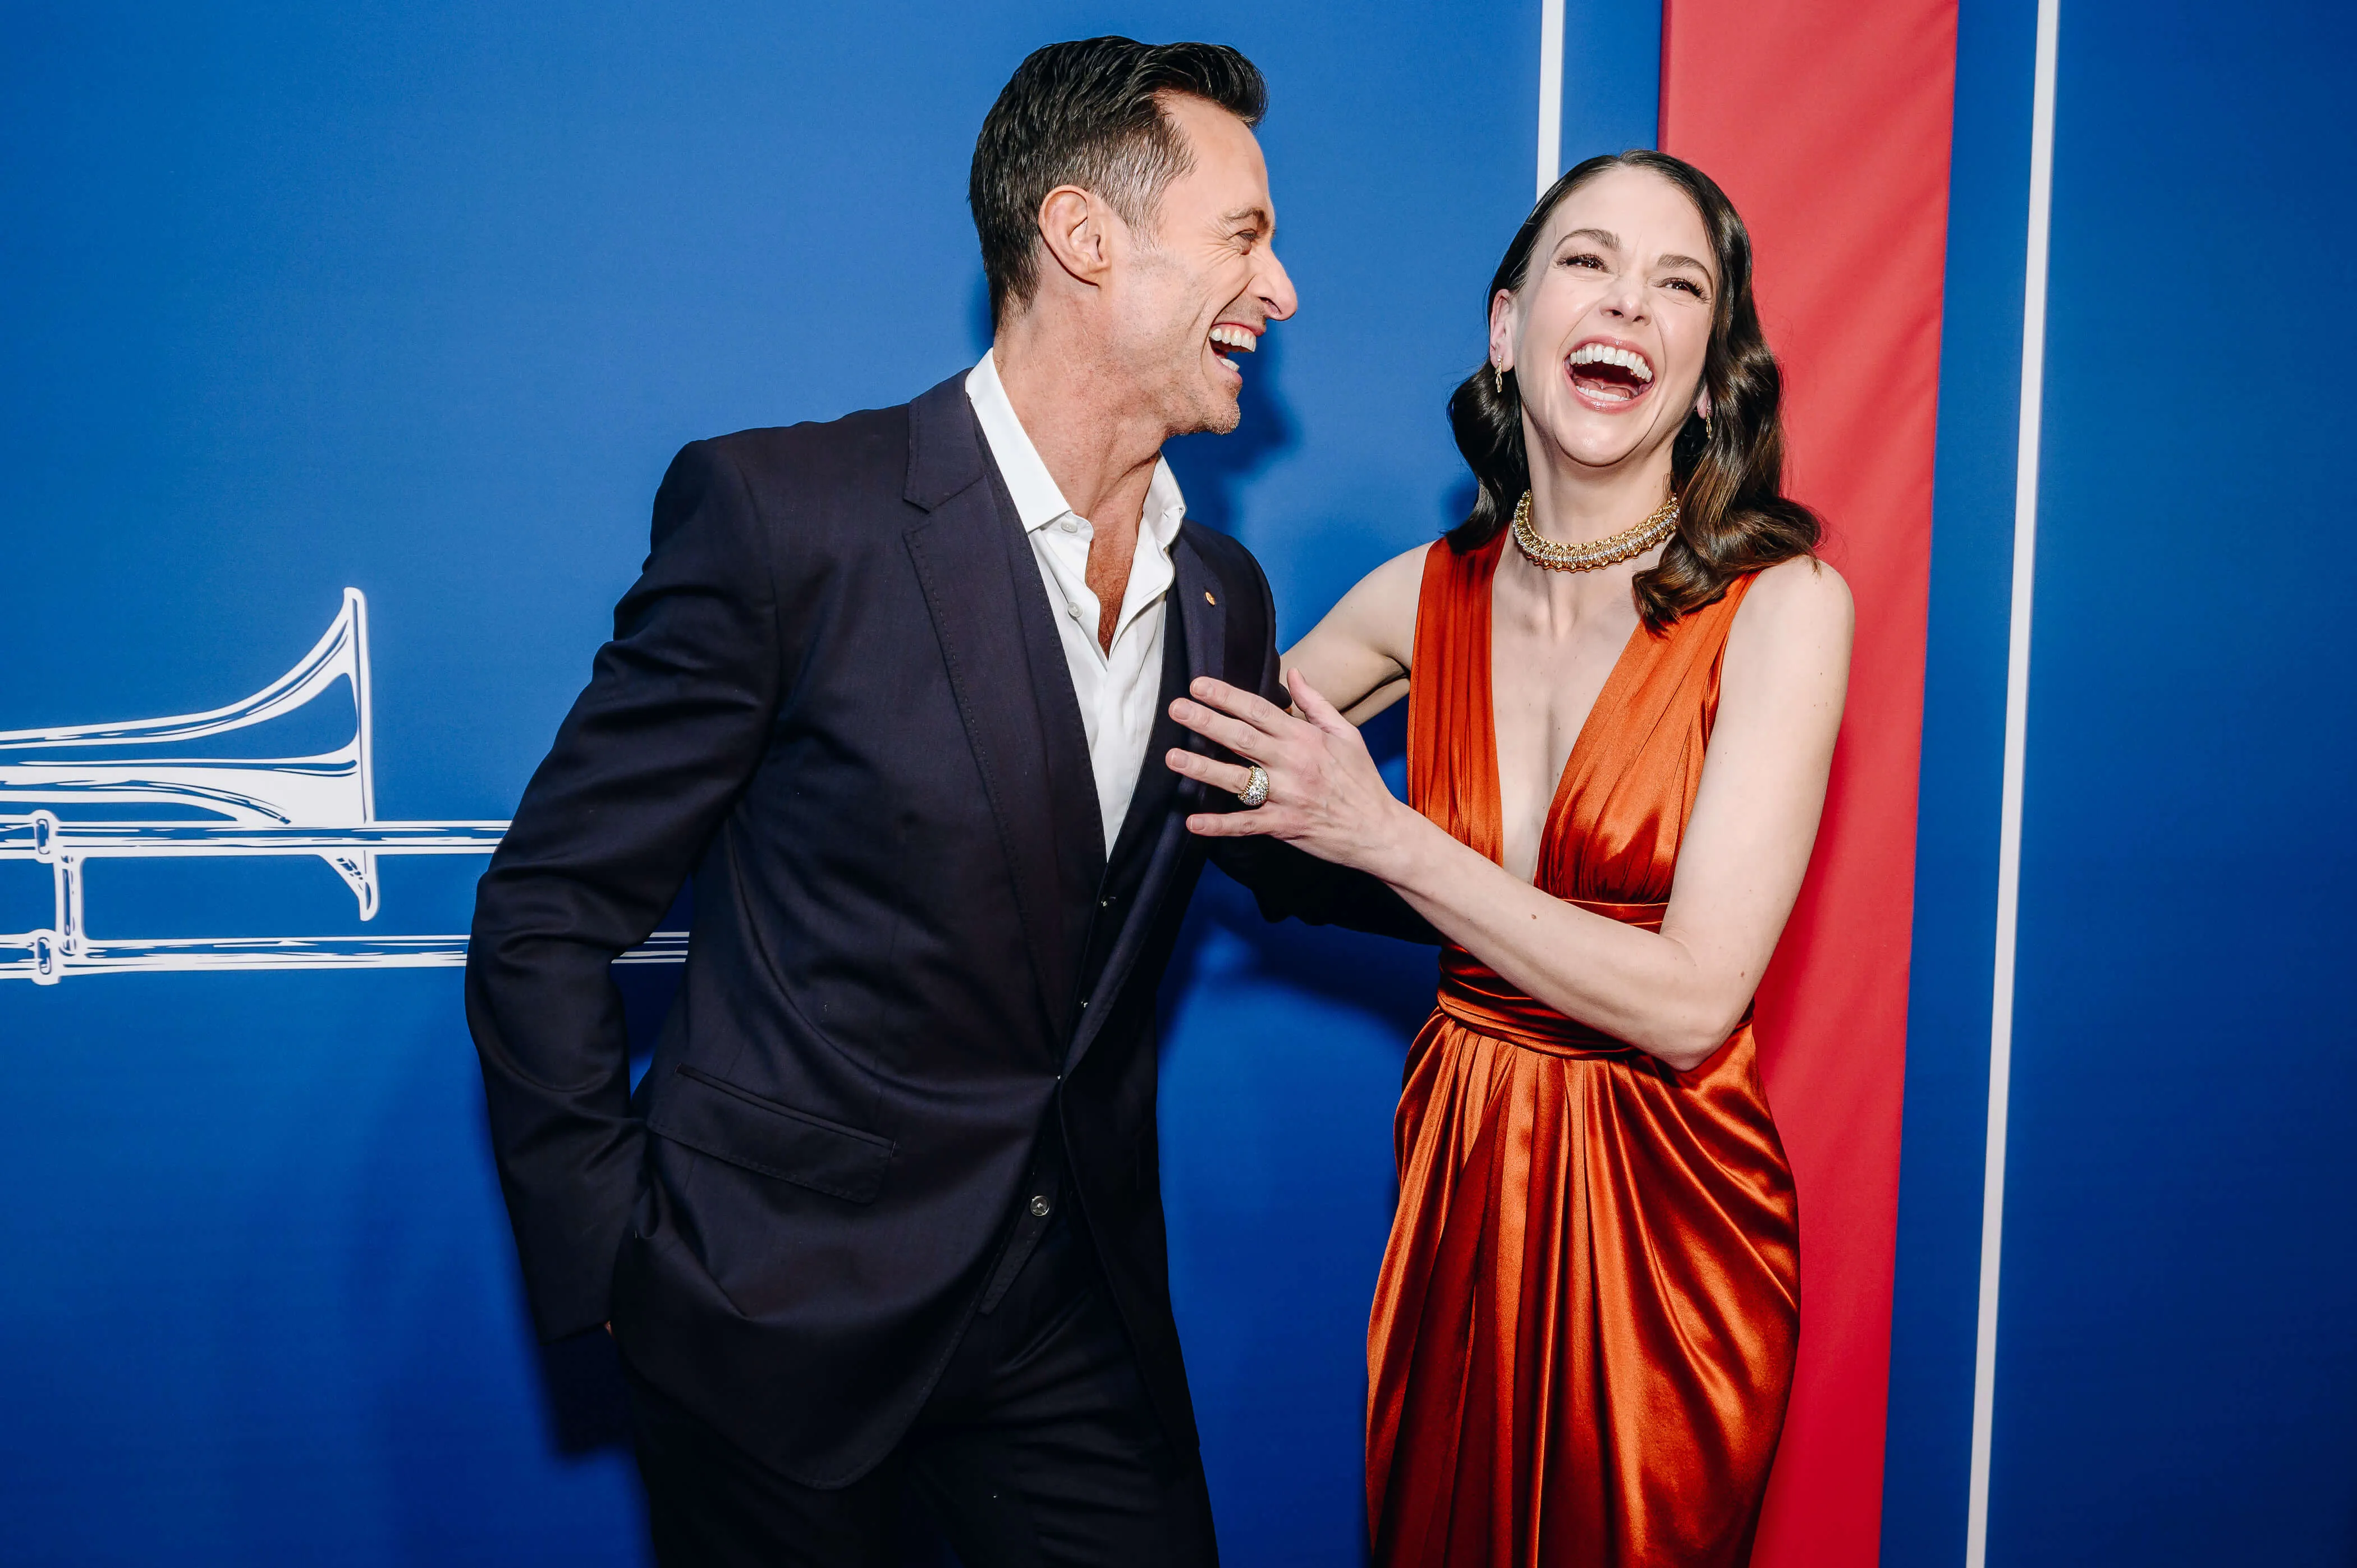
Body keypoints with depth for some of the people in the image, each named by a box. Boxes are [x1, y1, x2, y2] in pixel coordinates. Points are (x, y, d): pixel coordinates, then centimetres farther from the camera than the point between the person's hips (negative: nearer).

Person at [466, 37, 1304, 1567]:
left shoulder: (1228, 599, 3)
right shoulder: (781, 511, -14)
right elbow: (546, 918, -10)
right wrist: (623, 1262, -10)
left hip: (1077, 1320, 5)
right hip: (787, 1316, -4)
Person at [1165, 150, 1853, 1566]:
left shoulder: (1781, 603, -14)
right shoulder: (1430, 596, -1)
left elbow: (1691, 1000, -19)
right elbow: (1219, 748, 15)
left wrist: (1383, 836, -21)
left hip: (1663, 1213, -3)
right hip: (1459, 1183, 4)